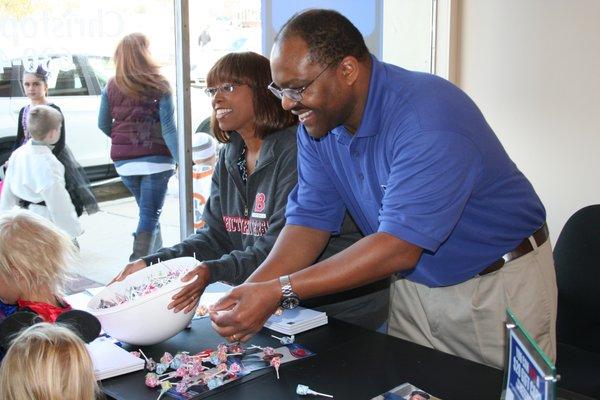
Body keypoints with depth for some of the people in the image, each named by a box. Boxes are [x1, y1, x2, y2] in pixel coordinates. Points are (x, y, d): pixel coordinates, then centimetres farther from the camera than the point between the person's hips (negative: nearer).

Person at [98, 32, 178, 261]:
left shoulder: (111, 87, 2)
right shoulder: (158, 86, -7)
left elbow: (103, 125, 9)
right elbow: (168, 128, -12)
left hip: (124, 162, 4)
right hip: (155, 160, -4)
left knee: (148, 213, 22)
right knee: (149, 217, 0)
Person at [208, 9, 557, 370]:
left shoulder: (429, 119, -32)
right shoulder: (317, 124, -6)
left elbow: (399, 247, -36)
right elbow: (311, 219, -6)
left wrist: (278, 290, -37)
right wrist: (254, 287, -23)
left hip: (500, 287, -6)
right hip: (415, 283, 6)